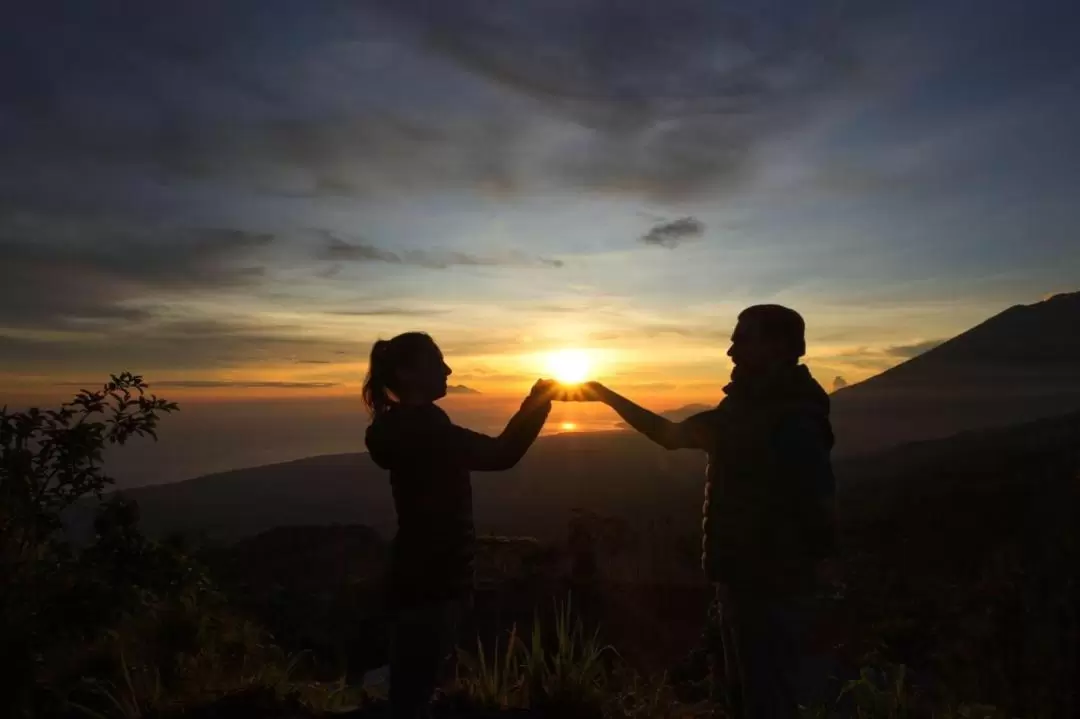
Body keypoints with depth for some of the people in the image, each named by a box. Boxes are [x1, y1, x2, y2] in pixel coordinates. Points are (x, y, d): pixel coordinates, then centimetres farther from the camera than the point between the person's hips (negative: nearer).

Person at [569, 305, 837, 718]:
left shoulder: (794, 421, -21)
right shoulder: (745, 409, 7)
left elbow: (820, 517, -24)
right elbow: (671, 434, 15)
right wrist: (607, 396, 12)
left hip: (770, 590, -9)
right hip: (742, 582, 9)